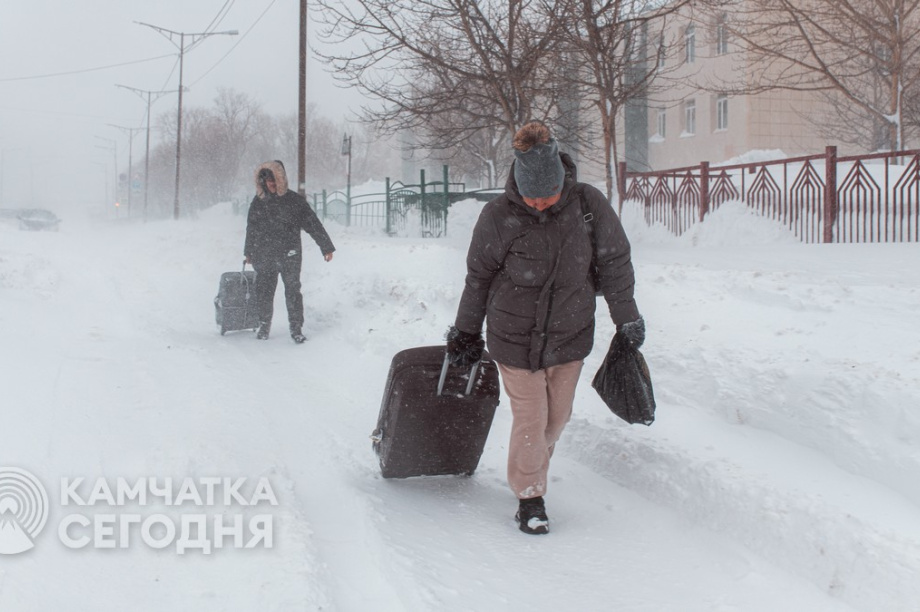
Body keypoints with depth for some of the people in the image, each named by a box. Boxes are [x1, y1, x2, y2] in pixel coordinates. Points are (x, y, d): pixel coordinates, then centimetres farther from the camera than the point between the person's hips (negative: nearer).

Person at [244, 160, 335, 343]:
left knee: (293, 291, -4)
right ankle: (264, 326, 23)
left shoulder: (294, 200, -2)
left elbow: (313, 224, -1)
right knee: (263, 292, 7)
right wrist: (249, 252, 26)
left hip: (289, 256, -3)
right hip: (264, 257, 3)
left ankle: (296, 328, 3)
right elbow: (251, 228, 20)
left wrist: (326, 247, -3)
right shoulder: (258, 202, 7)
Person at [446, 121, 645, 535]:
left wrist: (626, 318, 8)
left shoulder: (589, 205, -12)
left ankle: (534, 468, 39)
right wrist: (465, 331, 8)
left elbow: (614, 263, 2)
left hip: (570, 335, 3)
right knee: (530, 419, -1)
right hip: (516, 338, -3)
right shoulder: (498, 216, -17)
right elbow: (478, 278, -2)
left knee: (558, 416, 13)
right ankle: (529, 495, 19)